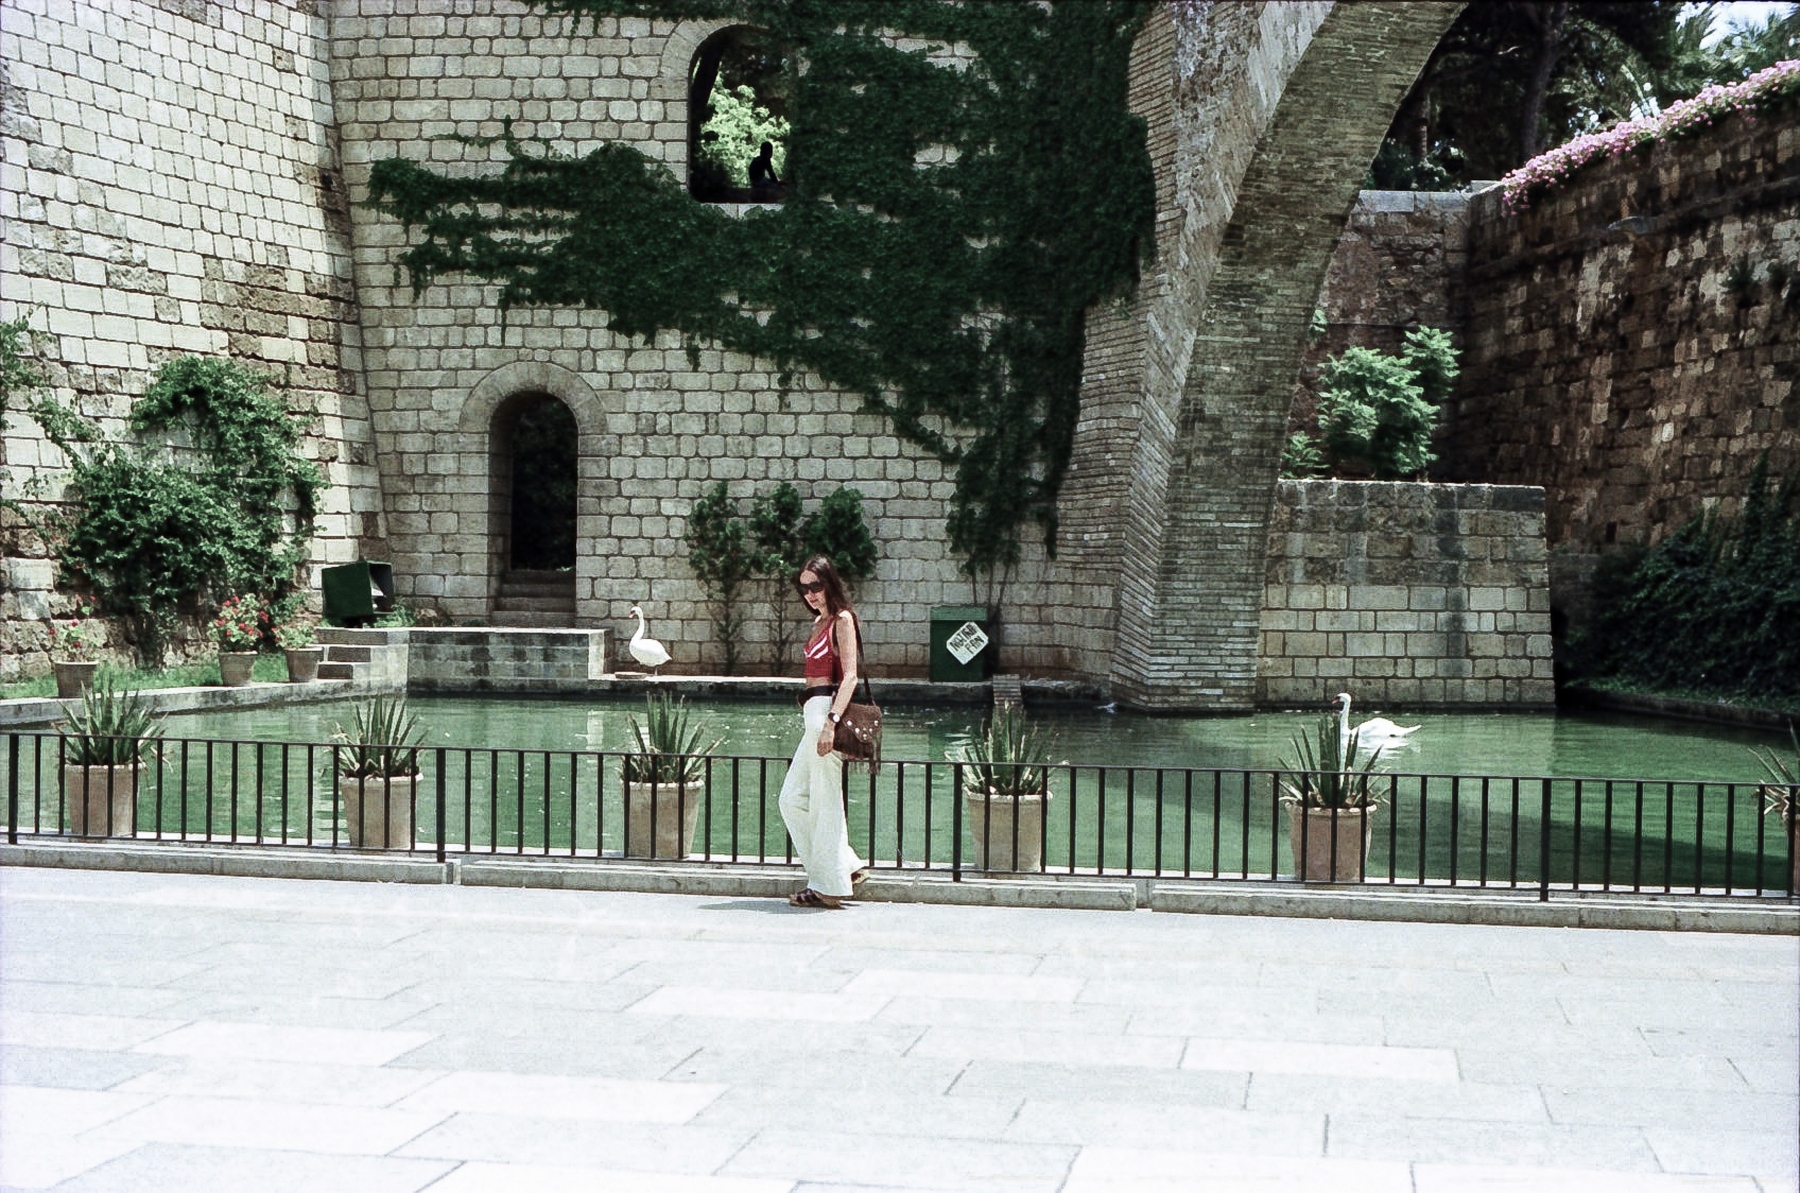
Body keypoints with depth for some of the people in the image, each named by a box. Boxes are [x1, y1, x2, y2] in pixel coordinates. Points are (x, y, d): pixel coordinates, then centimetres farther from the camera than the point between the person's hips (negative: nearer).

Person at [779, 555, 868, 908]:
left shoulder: (842, 620, -7)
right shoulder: (820, 622, 19)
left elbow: (850, 676, -15)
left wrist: (831, 722, -24)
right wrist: (819, 721, 17)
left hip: (827, 708, -10)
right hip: (813, 713, 10)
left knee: (825, 800, -4)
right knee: (793, 799, 10)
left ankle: (830, 886, 3)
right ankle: (847, 866, 16)